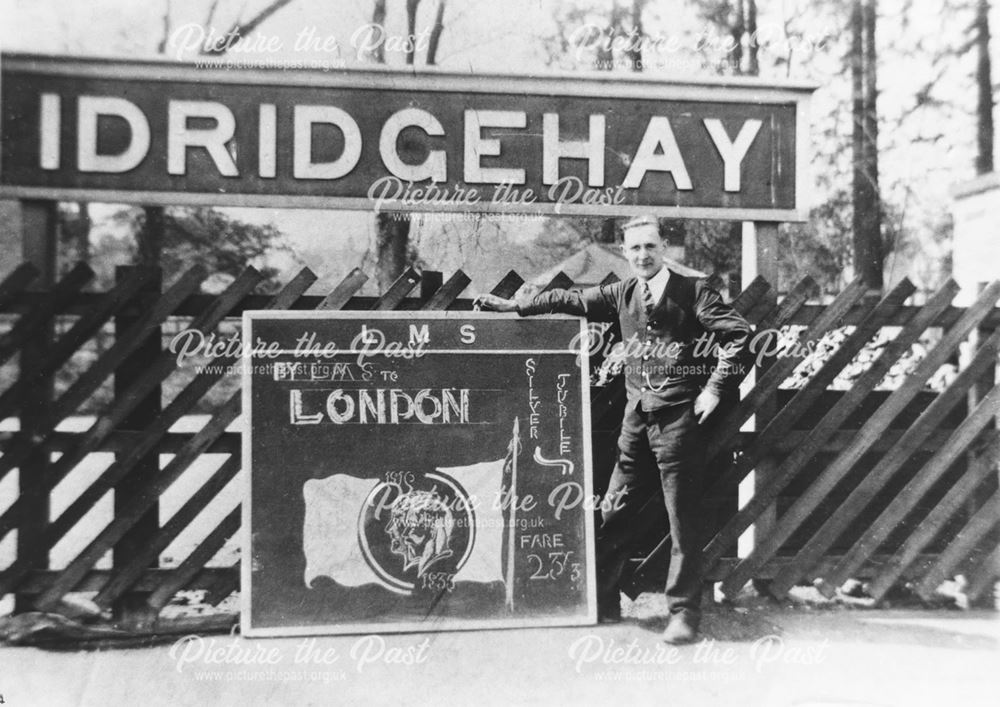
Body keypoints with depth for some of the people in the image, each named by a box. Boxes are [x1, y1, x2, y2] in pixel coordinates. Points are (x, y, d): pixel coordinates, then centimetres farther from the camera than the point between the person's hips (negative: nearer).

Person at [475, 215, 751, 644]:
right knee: (615, 512, 12)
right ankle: (601, 600, 27)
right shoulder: (623, 294, 10)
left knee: (683, 520, 1)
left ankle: (684, 613, 15)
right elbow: (572, 301, 17)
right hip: (637, 417, 5)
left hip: (679, 418, -5)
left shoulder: (692, 292, -4)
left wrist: (716, 388, -11)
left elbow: (738, 333, -8)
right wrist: (515, 306, 17)